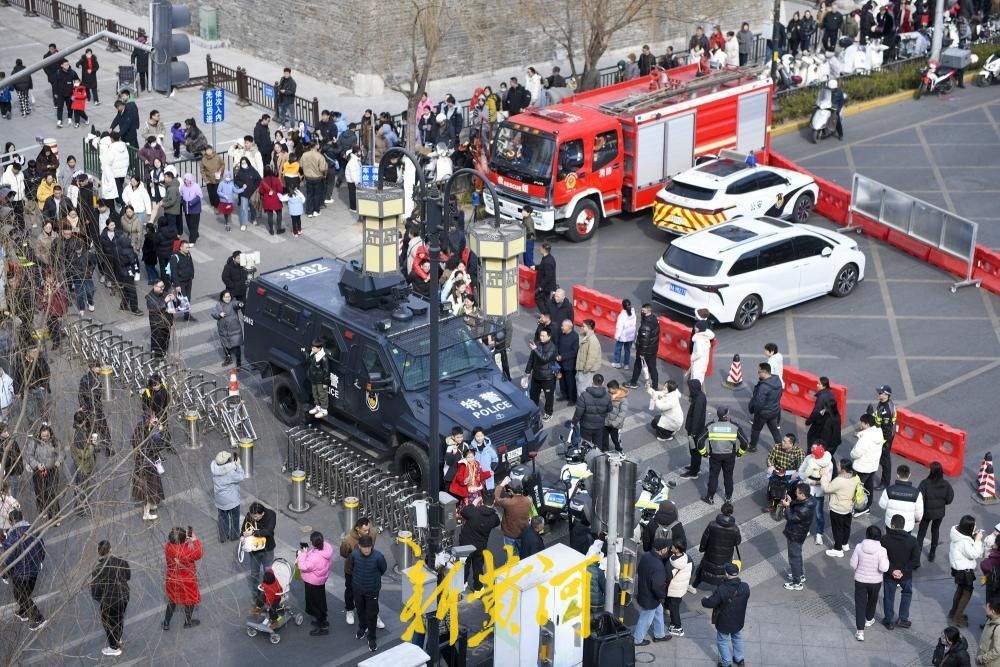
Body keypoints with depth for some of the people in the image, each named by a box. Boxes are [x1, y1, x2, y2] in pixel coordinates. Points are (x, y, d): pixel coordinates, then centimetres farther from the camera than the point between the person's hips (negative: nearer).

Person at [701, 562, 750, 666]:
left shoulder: (721, 589, -34)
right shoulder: (745, 587, -19)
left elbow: (710, 603, -25)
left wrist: (704, 600, -2)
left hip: (724, 622, -4)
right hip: (739, 621, 4)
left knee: (722, 641, 20)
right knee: (737, 638, 30)